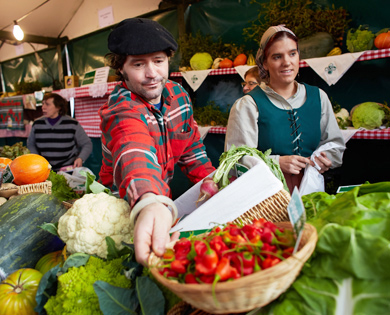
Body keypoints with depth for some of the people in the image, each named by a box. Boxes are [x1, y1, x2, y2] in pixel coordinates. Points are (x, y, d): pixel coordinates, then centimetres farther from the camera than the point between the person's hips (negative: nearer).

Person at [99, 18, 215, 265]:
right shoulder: (121, 111, -23)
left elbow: (192, 152, 7)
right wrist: (150, 203, -65)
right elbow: (135, 154, -46)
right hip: (124, 205, -6)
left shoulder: (178, 94, -3)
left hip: (162, 200, 6)